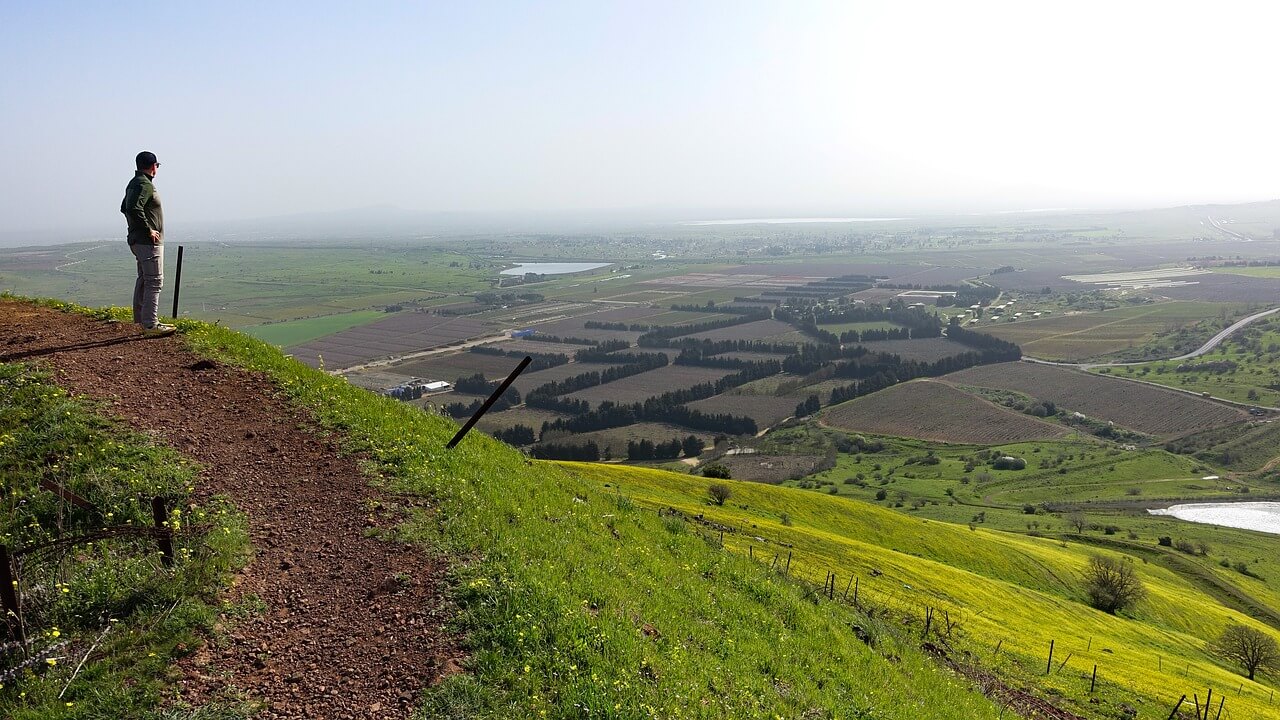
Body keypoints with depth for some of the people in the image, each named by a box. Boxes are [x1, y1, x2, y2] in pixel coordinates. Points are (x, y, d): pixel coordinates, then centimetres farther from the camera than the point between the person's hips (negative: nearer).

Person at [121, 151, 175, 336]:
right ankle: (150, 324, -10)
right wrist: (148, 229, -21)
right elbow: (134, 208, -28)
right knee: (154, 282, -10)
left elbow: (125, 208, 27)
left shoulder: (134, 184, 17)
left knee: (143, 280, 16)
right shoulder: (144, 185, -15)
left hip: (137, 240, 11)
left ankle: (142, 320, 23)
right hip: (148, 242, -11)